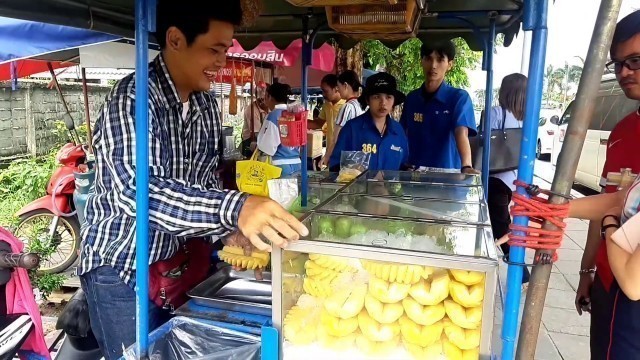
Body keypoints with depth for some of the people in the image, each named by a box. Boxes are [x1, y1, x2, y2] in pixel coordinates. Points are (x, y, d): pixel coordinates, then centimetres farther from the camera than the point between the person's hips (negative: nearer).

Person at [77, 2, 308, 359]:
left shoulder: (207, 105, 0)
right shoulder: (133, 98, -23)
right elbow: (134, 191, -38)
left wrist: (231, 231, -13)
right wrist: (233, 208, -52)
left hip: (174, 259, 7)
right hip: (121, 268, -6)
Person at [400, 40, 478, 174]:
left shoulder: (459, 97, -8)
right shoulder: (411, 98, 5)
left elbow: (461, 134, -21)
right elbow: (402, 135, 10)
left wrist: (466, 166, -36)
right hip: (414, 172, 3)